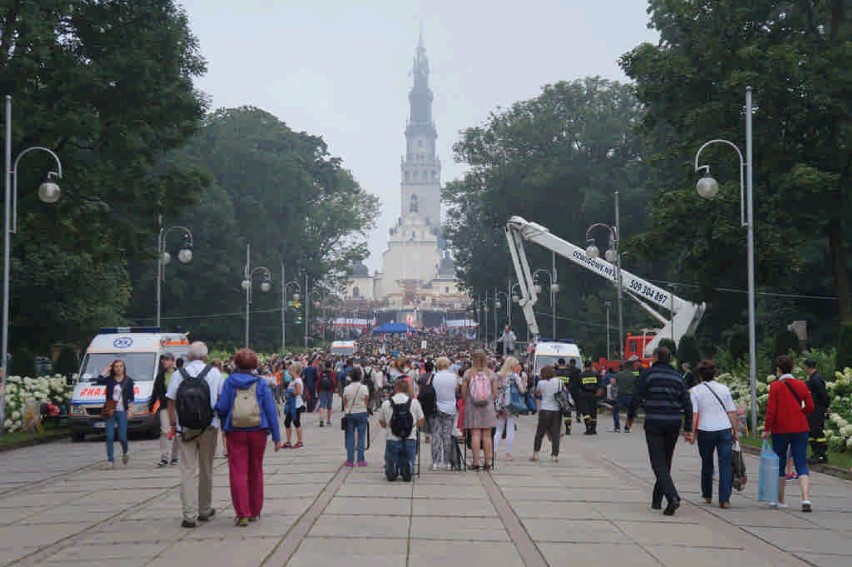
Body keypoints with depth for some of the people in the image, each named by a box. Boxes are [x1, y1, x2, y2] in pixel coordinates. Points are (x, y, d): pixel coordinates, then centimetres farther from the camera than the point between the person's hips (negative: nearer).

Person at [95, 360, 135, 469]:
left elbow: (131, 397, 6)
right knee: (110, 436, -4)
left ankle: (126, 451, 28)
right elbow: (98, 381, -14)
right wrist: (106, 370, -6)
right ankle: (110, 460, 1)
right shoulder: (109, 379, 6)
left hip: (122, 411, -1)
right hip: (110, 411, 1)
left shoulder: (128, 381, 6)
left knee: (122, 437, -4)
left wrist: (130, 409, -6)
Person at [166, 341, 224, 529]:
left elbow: (171, 401, -1)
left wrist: (173, 424, 7)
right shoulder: (214, 373, 1)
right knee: (206, 469, 15)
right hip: (209, 426, 1)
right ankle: (204, 510, 27)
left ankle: (190, 515, -10)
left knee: (188, 471, -3)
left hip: (185, 427, -1)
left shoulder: (179, 374, 0)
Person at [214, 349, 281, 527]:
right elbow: (271, 410, 0)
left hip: (235, 432, -2)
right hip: (258, 432, 2)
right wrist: (276, 437, 4)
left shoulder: (230, 381, -1)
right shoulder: (261, 383, 2)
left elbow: (221, 408, -4)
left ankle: (242, 514, -10)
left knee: (238, 473, -1)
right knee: (255, 472, 15)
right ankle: (255, 511, 23)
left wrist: (224, 424, 19)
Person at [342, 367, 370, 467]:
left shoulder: (346, 389, -4)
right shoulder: (364, 388, -7)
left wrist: (347, 411, 12)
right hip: (361, 413, -1)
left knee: (350, 437, 6)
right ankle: (361, 460, 3)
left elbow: (345, 403, -1)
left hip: (350, 414, 1)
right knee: (361, 437, 4)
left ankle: (350, 460, 5)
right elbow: (366, 402, -2)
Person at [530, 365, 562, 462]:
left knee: (540, 432, 9)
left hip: (545, 410, -1)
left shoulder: (541, 383, -5)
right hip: (557, 410, 1)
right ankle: (555, 455, 3)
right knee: (555, 433, 5)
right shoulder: (559, 381, 0)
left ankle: (535, 453, 9)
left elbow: (537, 393, 9)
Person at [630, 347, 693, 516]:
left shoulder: (648, 374, -3)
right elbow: (687, 405, 7)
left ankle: (672, 497, -26)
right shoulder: (677, 377, 11)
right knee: (665, 462, 16)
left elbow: (637, 398, -4)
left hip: (654, 425, -5)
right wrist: (688, 429, 9)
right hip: (673, 425, 5)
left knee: (659, 463, -6)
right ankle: (656, 500, 24)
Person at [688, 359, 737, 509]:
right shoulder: (723, 388, 6)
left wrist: (692, 432, -6)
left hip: (705, 431, 0)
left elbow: (694, 414, -8)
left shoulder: (695, 391, 0)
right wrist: (735, 431, 14)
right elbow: (732, 412, 7)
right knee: (726, 464, -1)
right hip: (724, 429, 1)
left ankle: (707, 495, 30)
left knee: (707, 463, 17)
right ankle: (724, 499, -8)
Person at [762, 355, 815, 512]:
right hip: (800, 430, 2)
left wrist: (766, 429, -4)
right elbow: (810, 407, 3)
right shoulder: (801, 385, 2)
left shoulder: (775, 386, -8)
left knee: (779, 465, 12)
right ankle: (806, 498, -17)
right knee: (801, 465, 0)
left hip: (780, 431, -2)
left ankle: (781, 500, 19)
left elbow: (771, 410, -12)